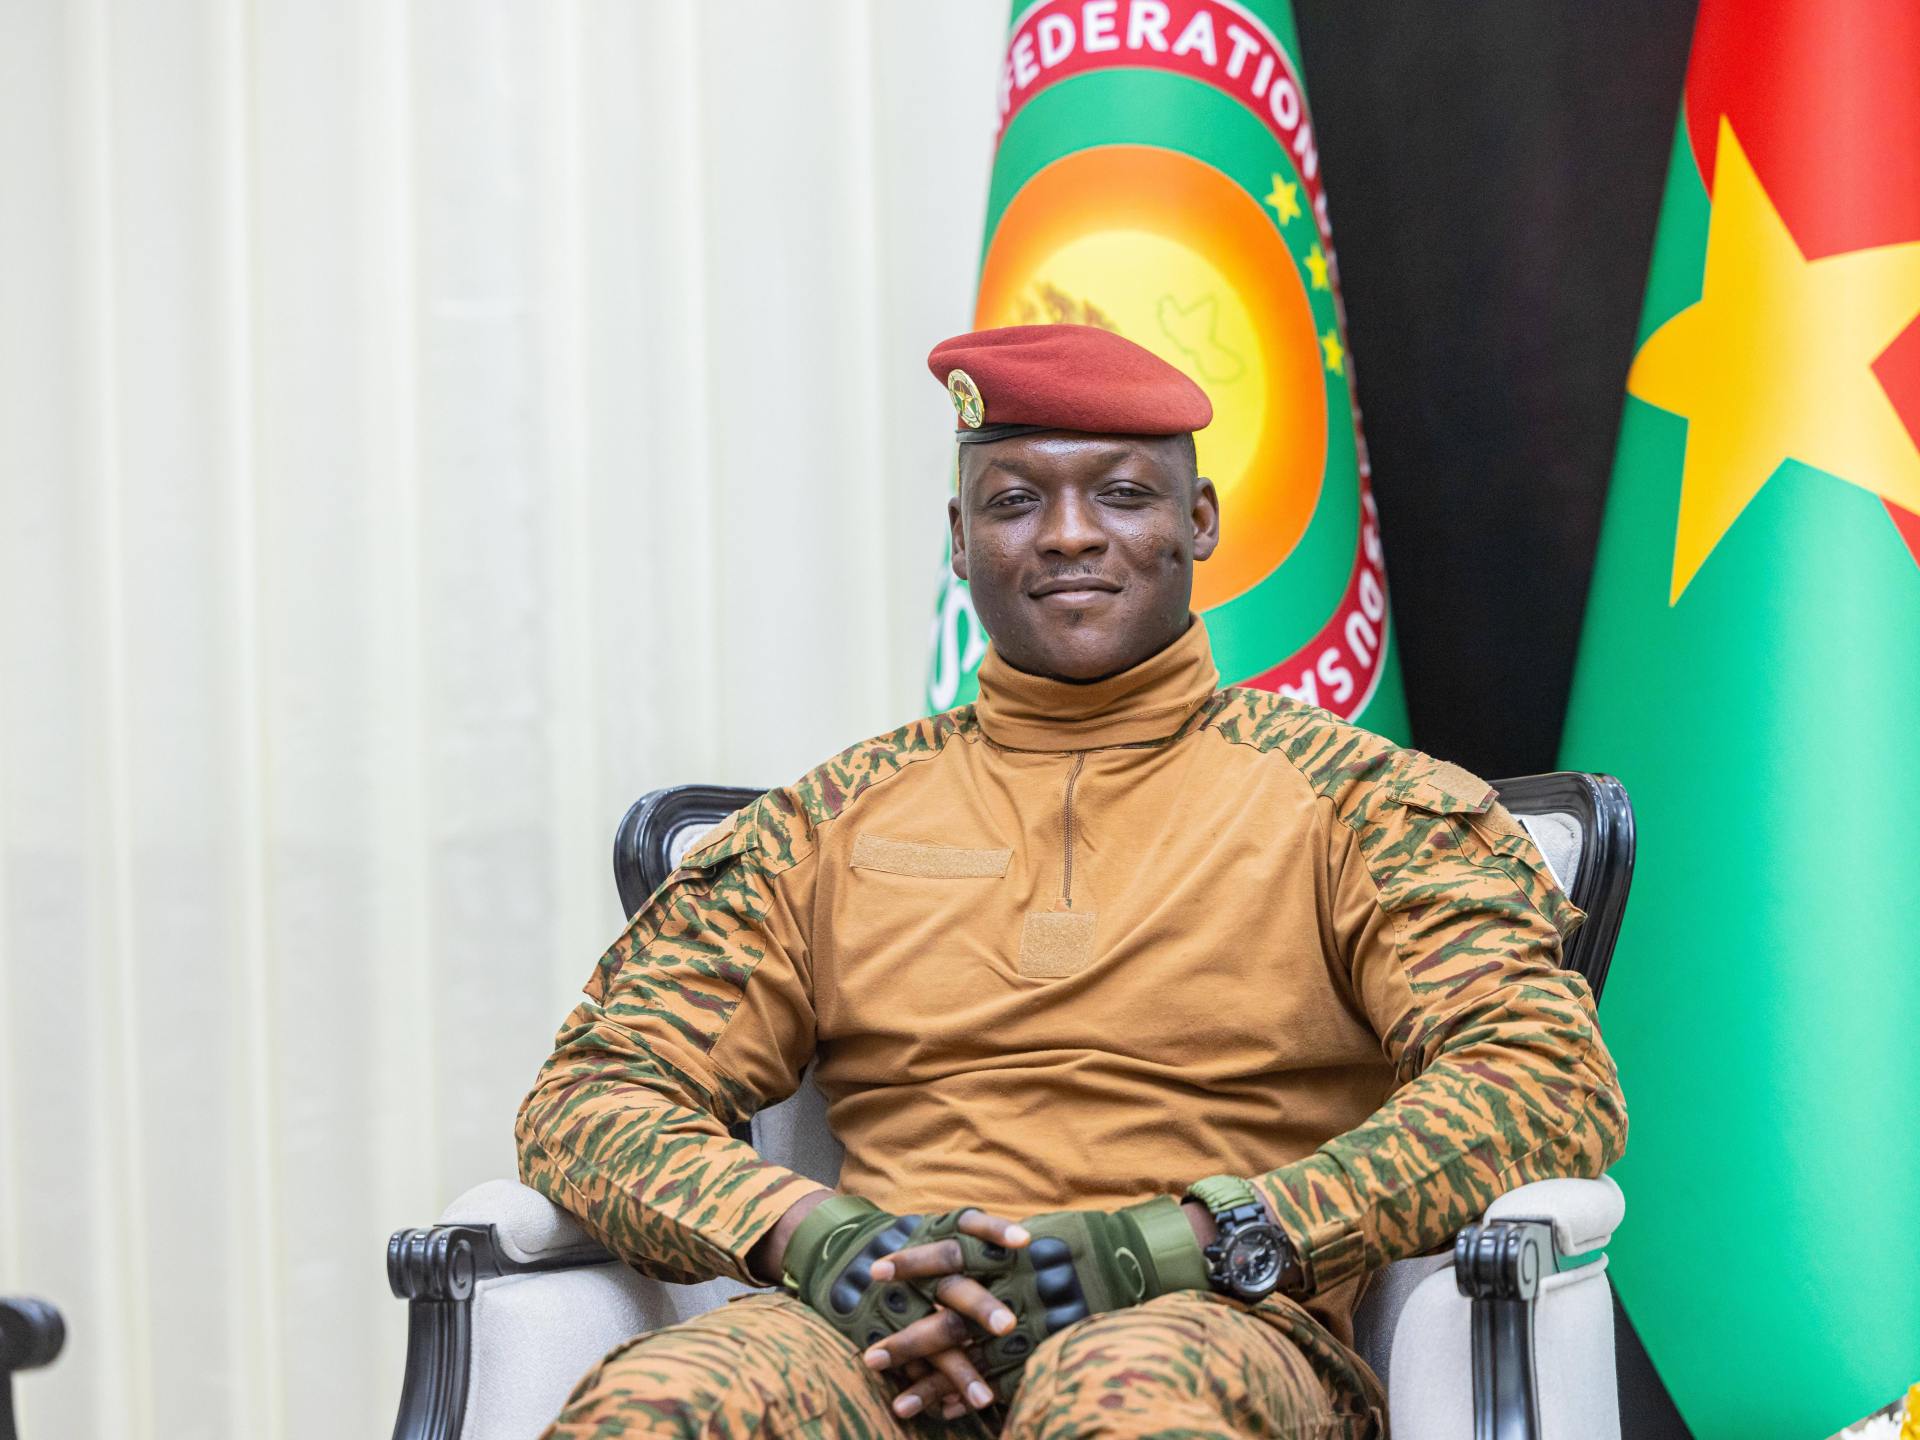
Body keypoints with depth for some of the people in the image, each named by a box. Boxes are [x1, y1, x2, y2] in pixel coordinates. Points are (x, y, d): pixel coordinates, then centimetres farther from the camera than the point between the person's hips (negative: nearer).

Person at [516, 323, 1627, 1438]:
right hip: (882, 1335, 3)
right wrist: (823, 1241, -8)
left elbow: (1553, 1080, -2)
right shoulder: (833, 820, 22)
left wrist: (1172, 1249, -14)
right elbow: (592, 1099, 16)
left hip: (1214, 1330, -3)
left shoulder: (1351, 799, 14)